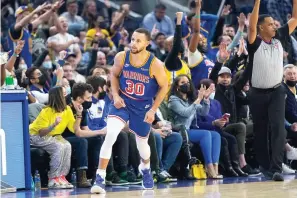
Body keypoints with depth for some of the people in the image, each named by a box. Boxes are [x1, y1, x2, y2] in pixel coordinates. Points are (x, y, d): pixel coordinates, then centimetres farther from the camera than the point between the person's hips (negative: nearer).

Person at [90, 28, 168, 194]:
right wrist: (115, 96, -8)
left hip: (143, 106, 0)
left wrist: (153, 110, -11)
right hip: (122, 102, 0)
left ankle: (145, 168, 53)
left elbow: (164, 87, -7)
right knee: (110, 135, -22)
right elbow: (114, 75, 6)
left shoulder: (155, 64, -21)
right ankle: (100, 178, -18)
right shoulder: (121, 57, -15)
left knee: (142, 143, 16)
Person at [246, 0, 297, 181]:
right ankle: (265, 166, 24)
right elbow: (251, 27, -29)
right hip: (258, 94, -1)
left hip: (277, 91, 2)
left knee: (278, 128, -14)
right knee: (261, 132, 9)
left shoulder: (279, 39, 2)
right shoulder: (255, 44, -10)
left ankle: (276, 168, -19)